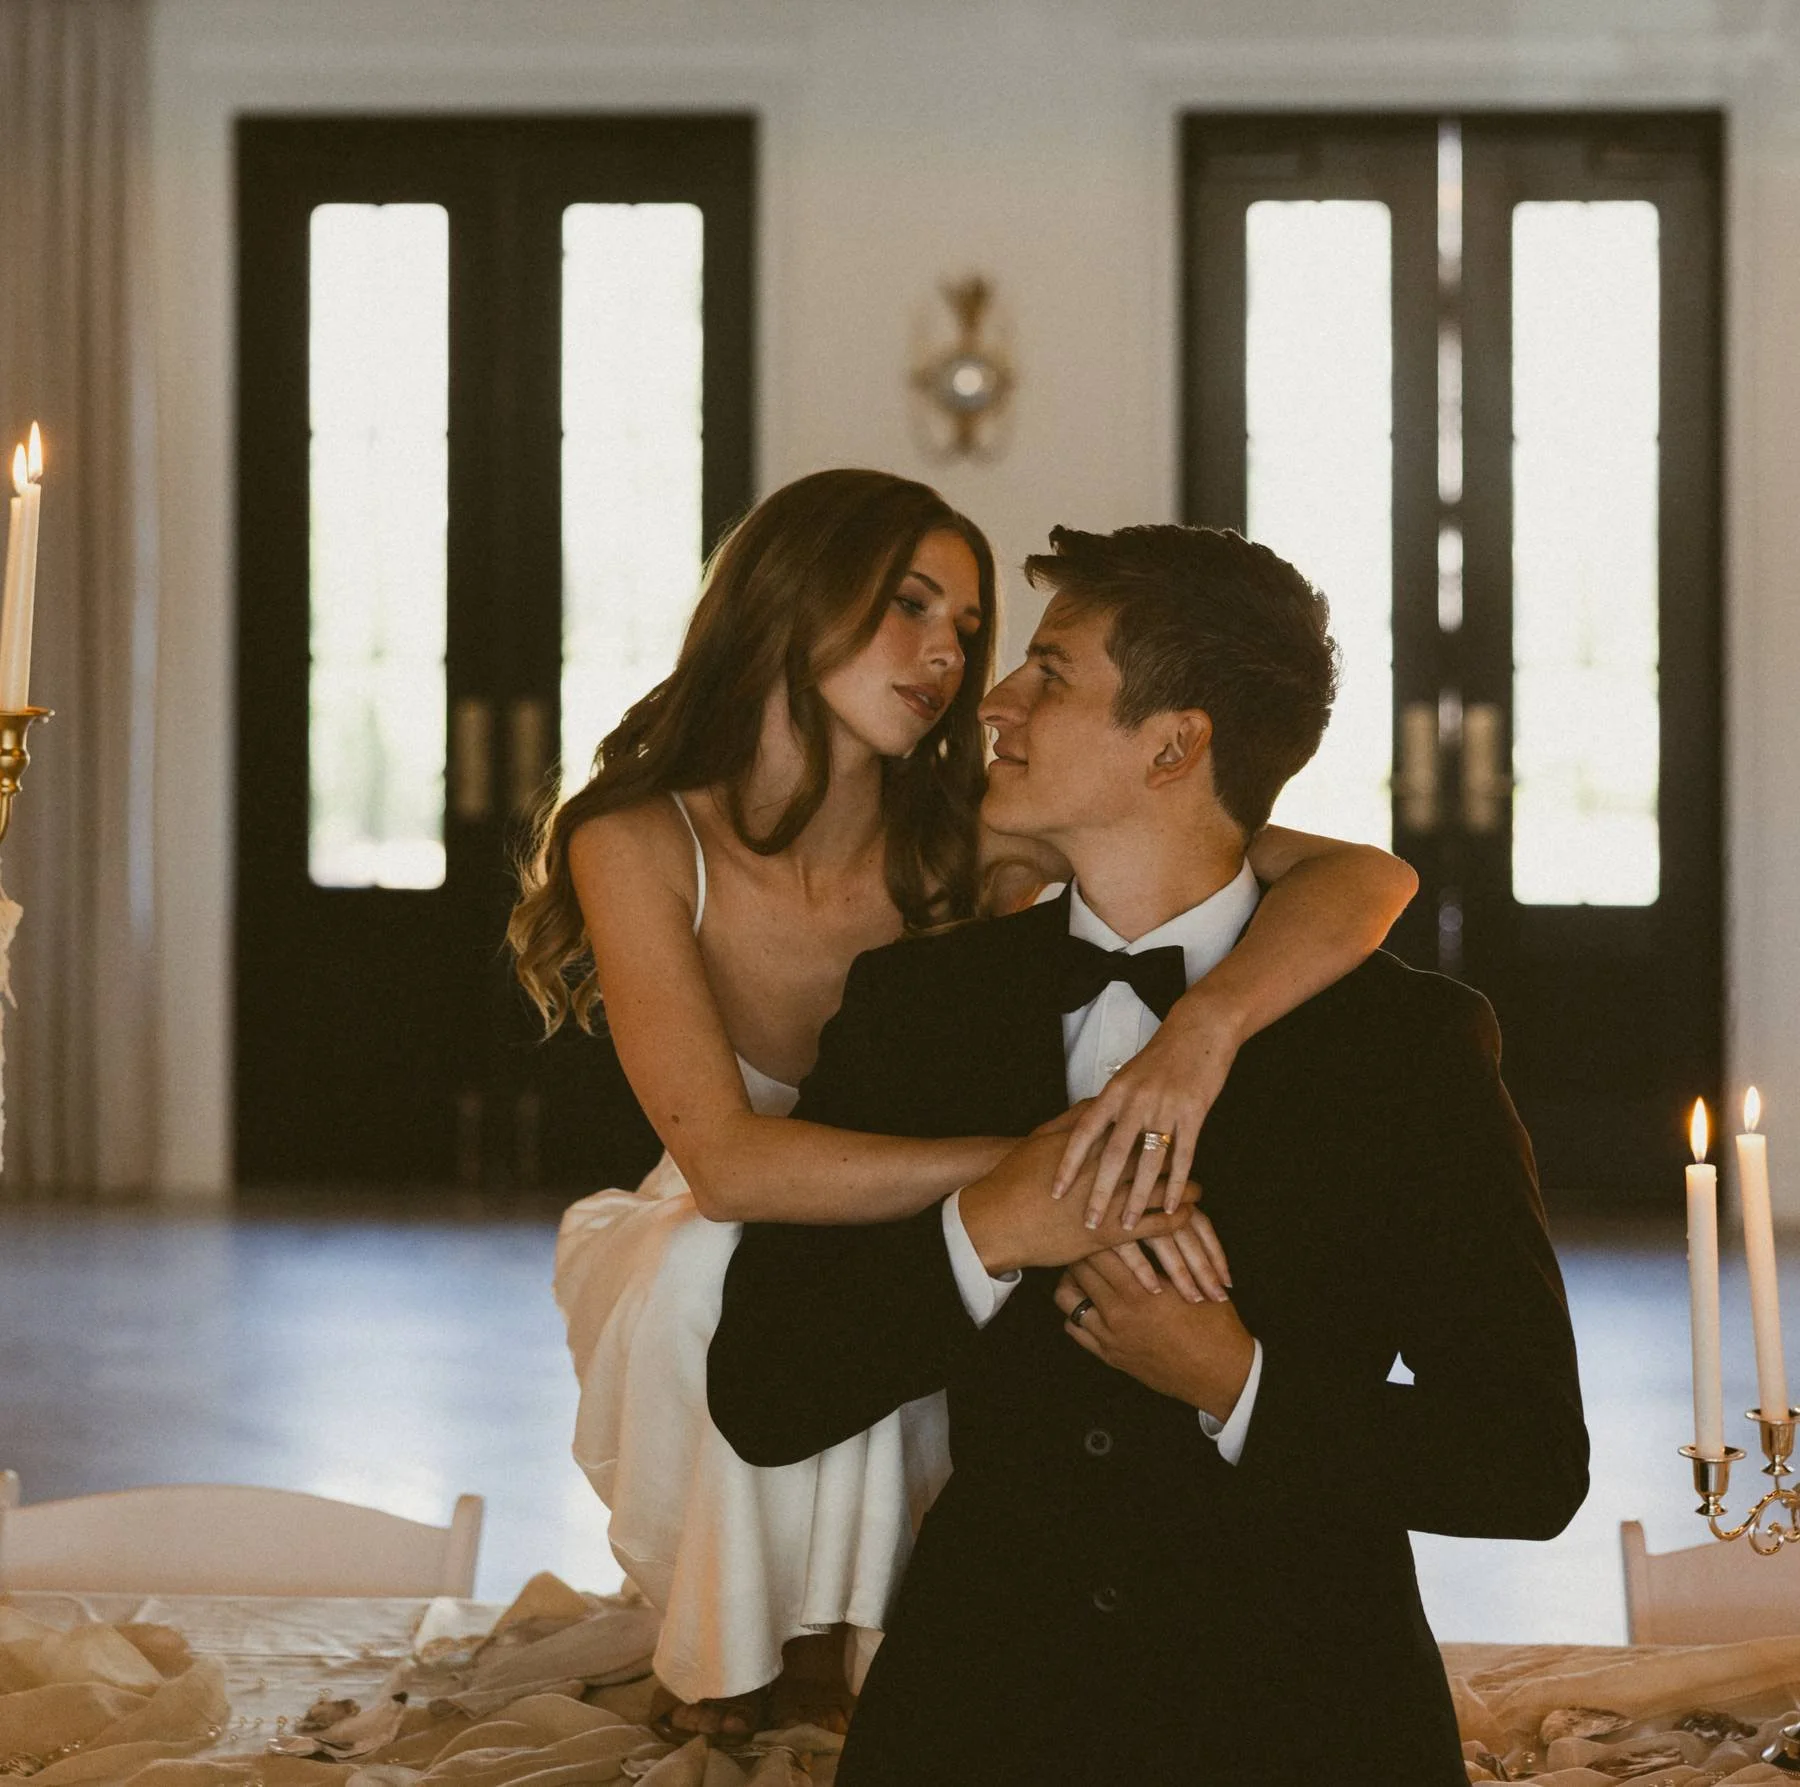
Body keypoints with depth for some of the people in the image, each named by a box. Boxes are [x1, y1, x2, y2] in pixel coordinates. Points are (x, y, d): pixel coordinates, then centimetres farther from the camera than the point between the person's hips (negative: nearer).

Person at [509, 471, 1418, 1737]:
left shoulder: (970, 834, -20)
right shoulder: (642, 845, -22)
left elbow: (1369, 877, -27)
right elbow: (728, 1161, -35)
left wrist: (1204, 1028, -48)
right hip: (697, 1304, -1)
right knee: (721, 1253, -33)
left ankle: (829, 1633, -3)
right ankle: (728, 1653, -9)